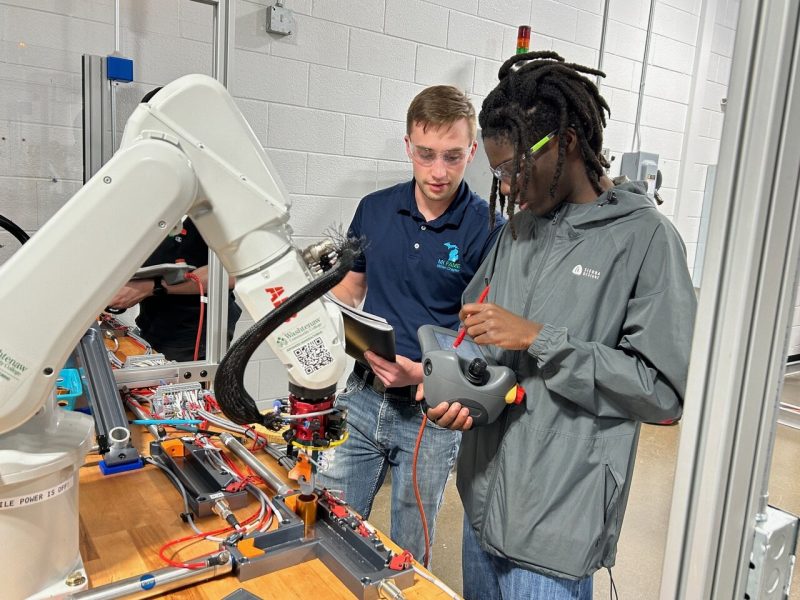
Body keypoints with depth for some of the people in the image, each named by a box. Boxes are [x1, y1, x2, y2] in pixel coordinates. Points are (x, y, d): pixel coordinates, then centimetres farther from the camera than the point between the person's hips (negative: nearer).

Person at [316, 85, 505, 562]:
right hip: (362, 397, 4)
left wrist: (424, 372, -25)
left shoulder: (489, 229, -12)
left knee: (408, 554, 16)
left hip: (430, 414, -3)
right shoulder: (375, 209, 1)